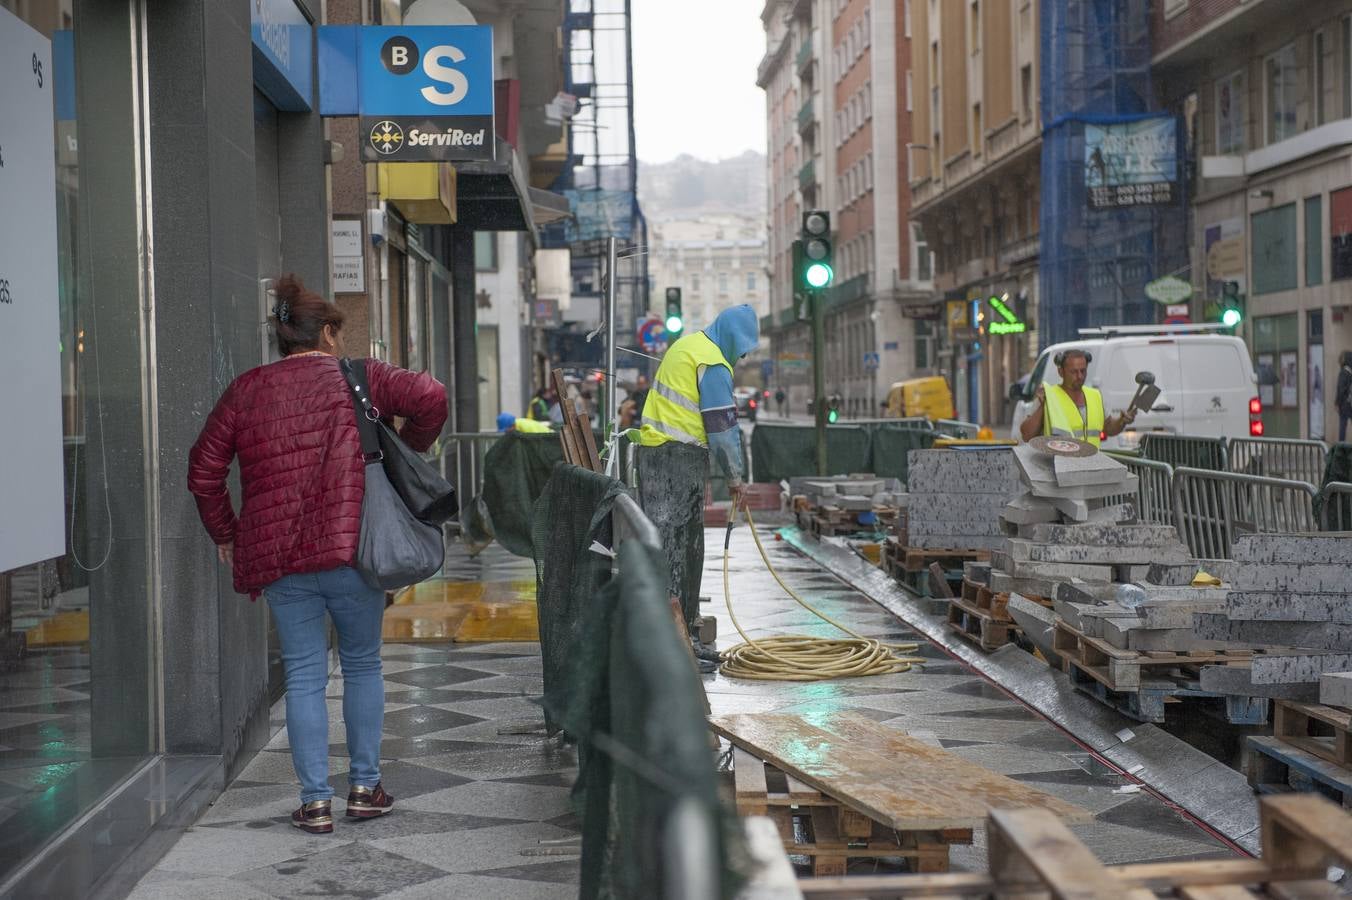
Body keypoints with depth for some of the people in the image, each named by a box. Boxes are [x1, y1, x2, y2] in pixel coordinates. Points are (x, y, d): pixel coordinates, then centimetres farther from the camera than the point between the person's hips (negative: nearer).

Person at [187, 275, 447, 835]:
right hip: (352, 545, -2)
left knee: (304, 676, 8)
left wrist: (224, 534, 19)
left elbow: (203, 471, 8)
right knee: (363, 666, 15)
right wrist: (407, 451, 5)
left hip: (276, 555, 2)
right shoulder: (356, 377, 2)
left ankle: (315, 802, 6)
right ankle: (364, 788, 19)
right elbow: (430, 397, -11)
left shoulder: (245, 391, 9)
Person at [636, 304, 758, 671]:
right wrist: (735, 478, -2)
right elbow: (723, 427, -11)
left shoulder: (688, 345, 19)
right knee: (677, 548, -10)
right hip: (680, 459, -10)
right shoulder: (713, 364, -12)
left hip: (653, 451, 10)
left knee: (686, 547, 12)